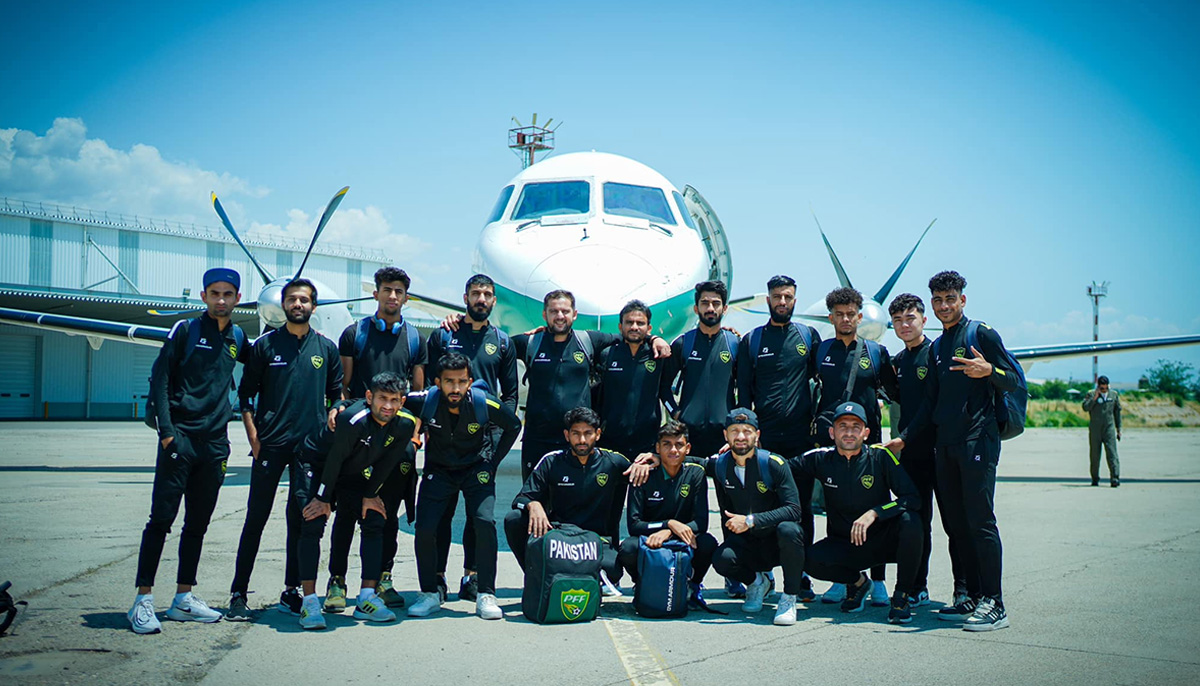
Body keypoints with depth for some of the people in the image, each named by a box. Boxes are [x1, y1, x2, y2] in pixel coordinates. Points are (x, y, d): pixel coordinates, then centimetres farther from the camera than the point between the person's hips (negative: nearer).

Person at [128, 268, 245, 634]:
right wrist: (166, 431, -12)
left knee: (198, 524, 9)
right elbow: (159, 379, -4)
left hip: (215, 442, 5)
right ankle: (143, 600, -1)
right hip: (180, 438, -5)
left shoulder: (237, 338, 12)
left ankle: (183, 598, 18)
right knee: (161, 518, -6)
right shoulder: (185, 330, 0)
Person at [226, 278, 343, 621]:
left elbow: (336, 396, 14)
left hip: (310, 446, 2)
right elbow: (246, 394, 6)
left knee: (300, 519, 7)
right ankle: (238, 593, 6)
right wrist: (253, 436, -4)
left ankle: (292, 592, 17)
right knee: (256, 518, -1)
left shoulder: (326, 348, 9)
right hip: (270, 444, -2)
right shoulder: (265, 344, 4)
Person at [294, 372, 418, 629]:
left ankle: (366, 599, -1)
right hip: (317, 466, -6)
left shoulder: (405, 424, -17)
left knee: (375, 521, -4)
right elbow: (335, 459, -26)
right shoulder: (354, 419, -35)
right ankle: (309, 602, -17)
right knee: (313, 524, -20)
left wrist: (370, 495, -2)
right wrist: (324, 499, -18)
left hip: (354, 473, 6)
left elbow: (387, 462, -5)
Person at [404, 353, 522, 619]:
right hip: (438, 469, 1)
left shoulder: (485, 403, -22)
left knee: (485, 522, -22)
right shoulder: (424, 401, -22)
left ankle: (486, 595, -8)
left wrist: (493, 462, -3)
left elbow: (514, 426, -3)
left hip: (476, 468, -1)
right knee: (425, 528, -15)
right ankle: (429, 594, 6)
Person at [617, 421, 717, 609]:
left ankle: (693, 585, 4)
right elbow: (633, 524, -12)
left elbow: (701, 523, -10)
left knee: (708, 543, -29)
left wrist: (668, 533, -25)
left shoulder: (696, 474, -3)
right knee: (628, 549, -33)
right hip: (648, 543, -1)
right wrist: (669, 524, -25)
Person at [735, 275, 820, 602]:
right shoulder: (751, 340, 10)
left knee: (802, 507, 1)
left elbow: (822, 378, 15)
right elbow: (744, 388, 8)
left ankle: (801, 577, 8)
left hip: (801, 436, 0)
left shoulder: (809, 336, 10)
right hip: (763, 437, 0)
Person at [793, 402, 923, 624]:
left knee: (910, 520, -31)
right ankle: (857, 582, 7)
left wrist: (873, 513, -28)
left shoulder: (880, 456, -10)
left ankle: (901, 597, -10)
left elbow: (913, 499, -16)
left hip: (884, 541, -1)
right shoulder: (821, 459, -5)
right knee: (812, 560, -28)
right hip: (843, 545, 1)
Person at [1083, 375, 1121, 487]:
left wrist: (1118, 428, 14)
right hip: (1095, 429, -1)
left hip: (1109, 428, 1)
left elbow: (1117, 412, 16)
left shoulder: (1114, 394, 9)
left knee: (1112, 453, -11)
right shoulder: (1091, 394, 2)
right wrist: (1094, 397, -18)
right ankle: (1095, 478, 16)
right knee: (1095, 455, 5)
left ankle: (1115, 478, -15)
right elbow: (1085, 408, -11)